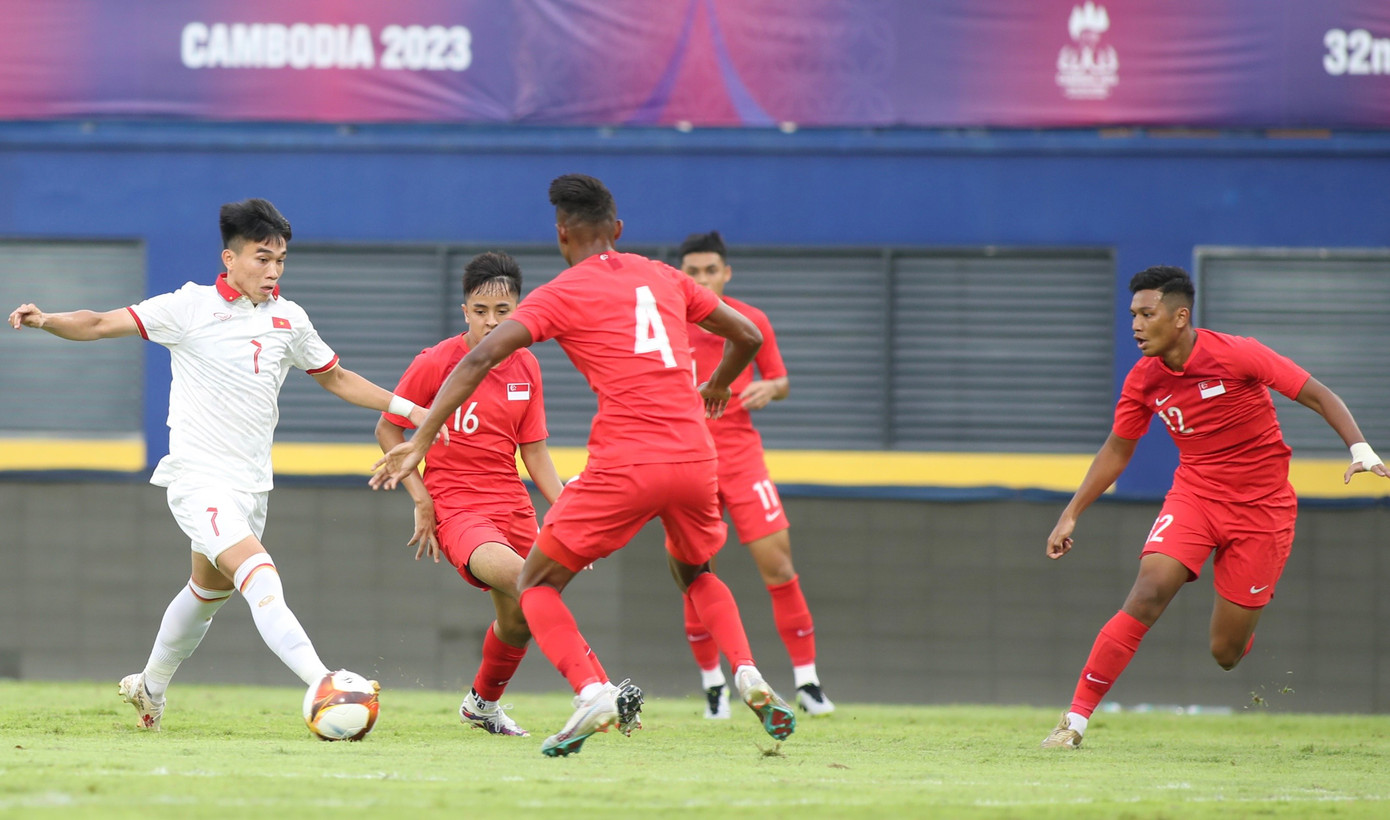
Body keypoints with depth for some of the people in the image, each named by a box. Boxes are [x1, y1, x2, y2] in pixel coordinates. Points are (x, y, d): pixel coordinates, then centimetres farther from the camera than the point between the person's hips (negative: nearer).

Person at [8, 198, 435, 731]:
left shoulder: (289, 320, 8)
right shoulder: (190, 308, -8)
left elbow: (335, 378, 22)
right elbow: (99, 325, -10)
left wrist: (405, 408, 17)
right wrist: (45, 320, -28)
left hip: (252, 483, 7)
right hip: (199, 479, -7)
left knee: (208, 591, 21)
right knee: (261, 581, -24)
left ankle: (150, 687, 43)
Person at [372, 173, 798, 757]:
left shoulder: (562, 294, 4)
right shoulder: (663, 278, 18)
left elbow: (481, 358, -7)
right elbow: (747, 336, 27)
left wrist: (421, 440, -7)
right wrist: (717, 386, 48)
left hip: (625, 465, -5)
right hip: (695, 457, 5)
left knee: (536, 585, 9)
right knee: (695, 574, 32)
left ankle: (592, 693, -15)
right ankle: (749, 677, 8)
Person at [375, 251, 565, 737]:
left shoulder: (526, 367, 5)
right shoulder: (436, 363, -9)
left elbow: (533, 451, 12)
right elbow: (387, 429, 0)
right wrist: (422, 500, -6)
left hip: (513, 506, 6)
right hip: (456, 509, -6)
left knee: (517, 621, 13)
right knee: (522, 582, -32)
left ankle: (483, 703, 43)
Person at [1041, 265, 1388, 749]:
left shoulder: (1236, 355, -15)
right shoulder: (1143, 380, -2)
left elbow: (1317, 396, -10)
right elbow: (1117, 451, 12)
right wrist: (1071, 515, 9)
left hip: (1261, 506, -3)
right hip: (1193, 495, 3)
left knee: (1226, 653, -5)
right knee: (1147, 595, -23)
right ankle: (1076, 721, -22)